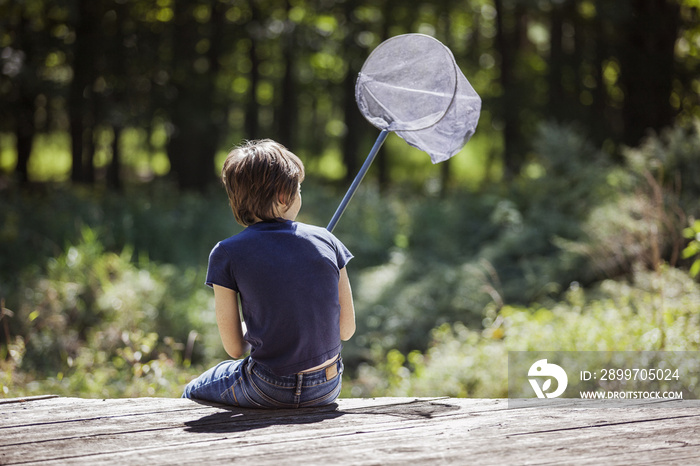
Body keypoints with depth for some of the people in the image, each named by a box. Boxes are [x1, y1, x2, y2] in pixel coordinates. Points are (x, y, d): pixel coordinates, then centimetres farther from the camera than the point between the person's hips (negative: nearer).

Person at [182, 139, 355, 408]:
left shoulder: (227, 255, -10)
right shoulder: (326, 240, -2)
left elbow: (234, 348, -7)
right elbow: (347, 330, 2)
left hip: (269, 393, -4)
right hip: (327, 388, 4)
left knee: (192, 394, 28)